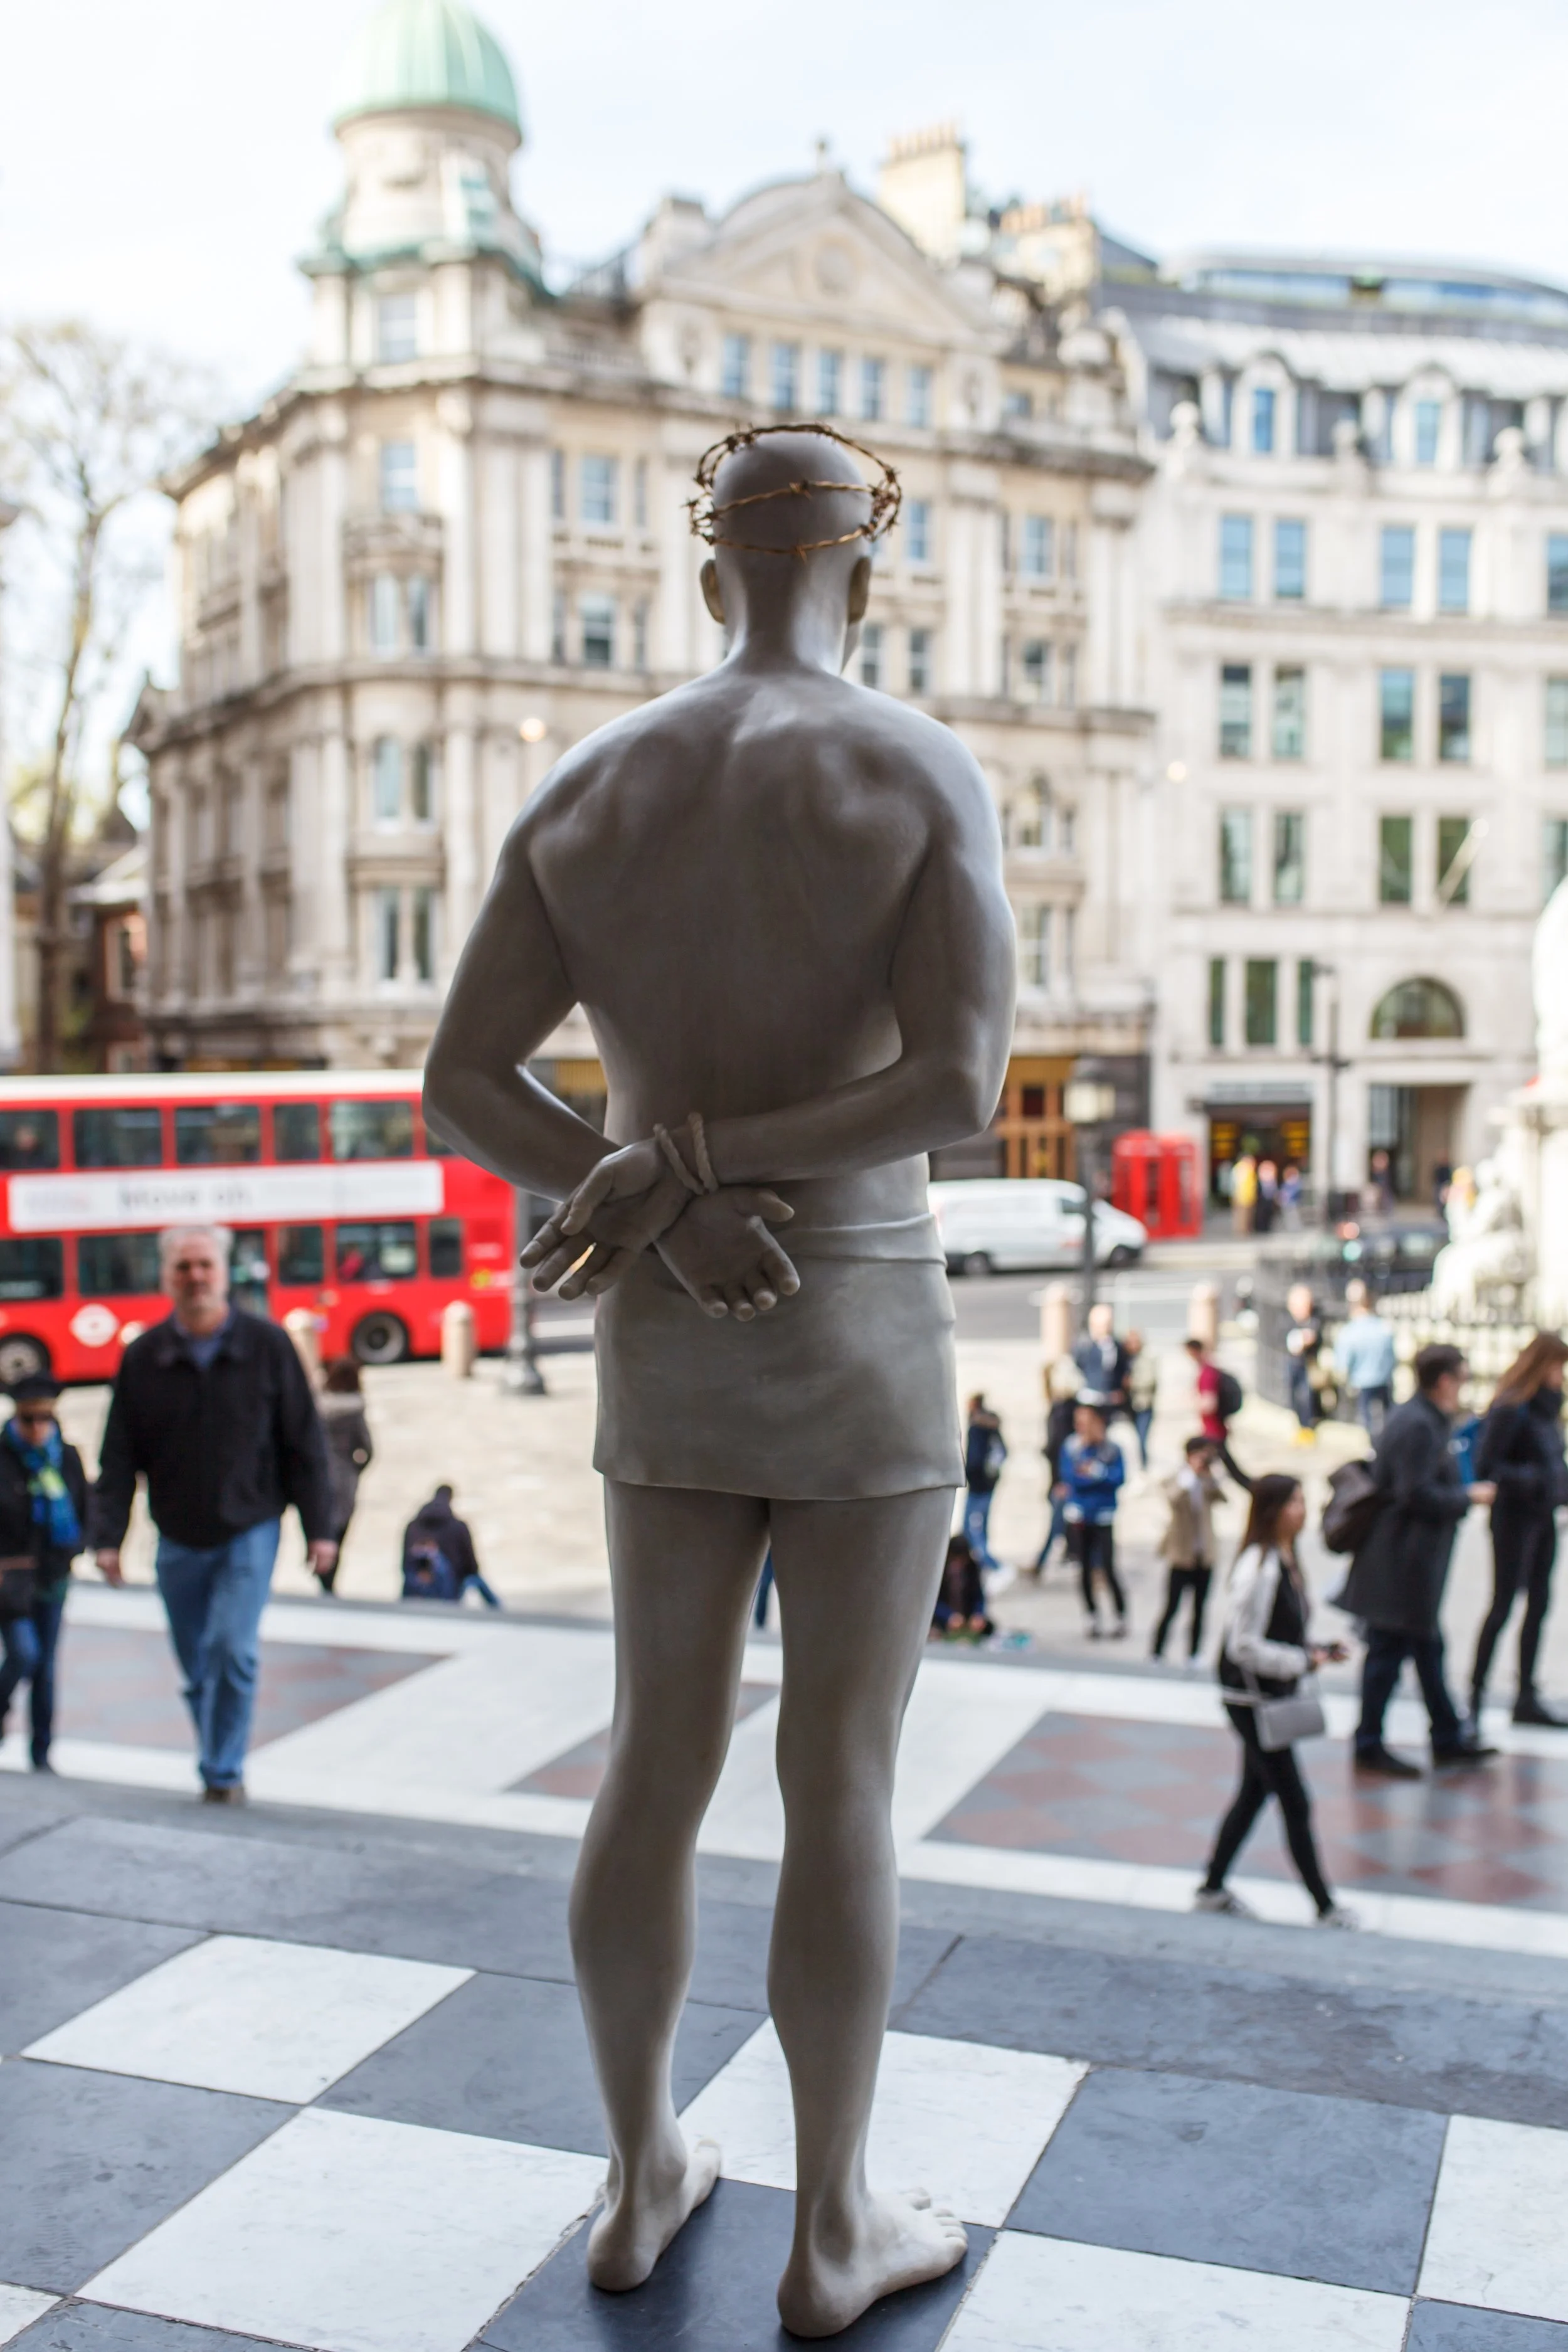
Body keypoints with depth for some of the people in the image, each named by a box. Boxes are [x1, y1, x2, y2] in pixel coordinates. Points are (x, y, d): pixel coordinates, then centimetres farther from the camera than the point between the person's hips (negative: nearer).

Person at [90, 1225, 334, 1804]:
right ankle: (215, 1765, 29)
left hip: (250, 1530, -2)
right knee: (196, 1668, 10)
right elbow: (118, 1456, 2)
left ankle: (225, 1772, 3)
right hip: (178, 1540, 2)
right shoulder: (143, 1357, -1)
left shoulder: (267, 1345, -5)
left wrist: (318, 1528, -2)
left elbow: (304, 1444, -1)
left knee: (233, 1652, -13)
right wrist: (107, 1535, -5)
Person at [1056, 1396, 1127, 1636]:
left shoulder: (1112, 1448, -5)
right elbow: (1070, 1477, -11)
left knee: (1108, 1569, -6)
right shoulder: (1071, 1447, -2)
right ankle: (1092, 1618, 20)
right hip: (1079, 1517, 2)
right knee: (1085, 1569, 8)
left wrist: (1092, 1472, -18)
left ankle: (1121, 1618, 8)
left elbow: (1119, 1477, -13)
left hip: (1104, 1518, -2)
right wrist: (1101, 1476, -16)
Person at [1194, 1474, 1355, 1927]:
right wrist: (1304, 1661, -19)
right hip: (1250, 1698, -9)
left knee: (1255, 1792, 17)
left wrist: (1319, 1649, 3)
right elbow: (1244, 1646, -23)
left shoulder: (1286, 1561, 6)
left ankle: (1213, 1889, 28)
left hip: (1272, 1698, 10)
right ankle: (1325, 1907, 11)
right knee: (1296, 1804, -1)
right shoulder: (1259, 1567, -23)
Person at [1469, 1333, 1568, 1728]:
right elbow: (1485, 1466, -20)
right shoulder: (1510, 1409, -17)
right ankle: (1475, 1694, 6)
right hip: (1515, 1518, -8)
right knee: (1503, 1606, -3)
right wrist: (1531, 1480, -25)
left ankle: (1527, 1698, 22)